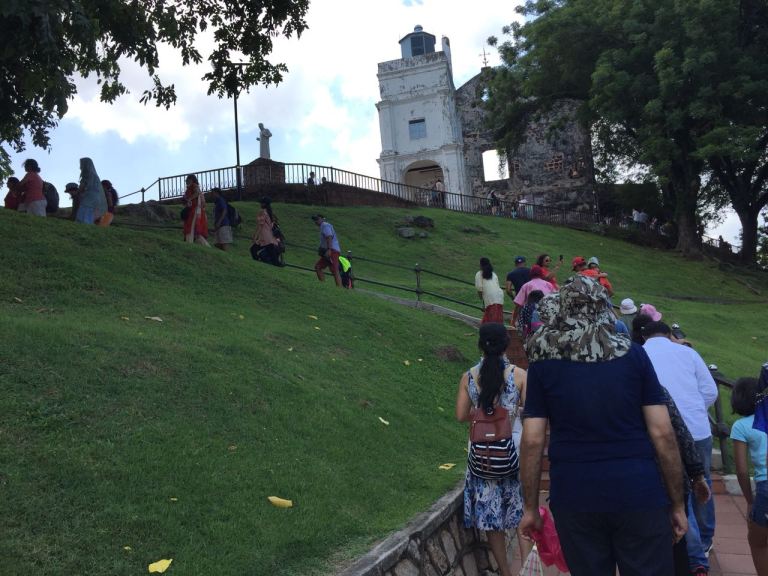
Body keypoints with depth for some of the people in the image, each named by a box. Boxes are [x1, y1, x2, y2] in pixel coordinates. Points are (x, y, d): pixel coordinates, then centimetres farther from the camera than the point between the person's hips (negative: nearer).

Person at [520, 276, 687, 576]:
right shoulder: (633, 354, -1)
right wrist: (678, 504, 6)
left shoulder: (543, 362, -1)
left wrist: (530, 507, 5)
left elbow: (533, 441, -4)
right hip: (639, 494, 0)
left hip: (574, 498, 0)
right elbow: (663, 434, -3)